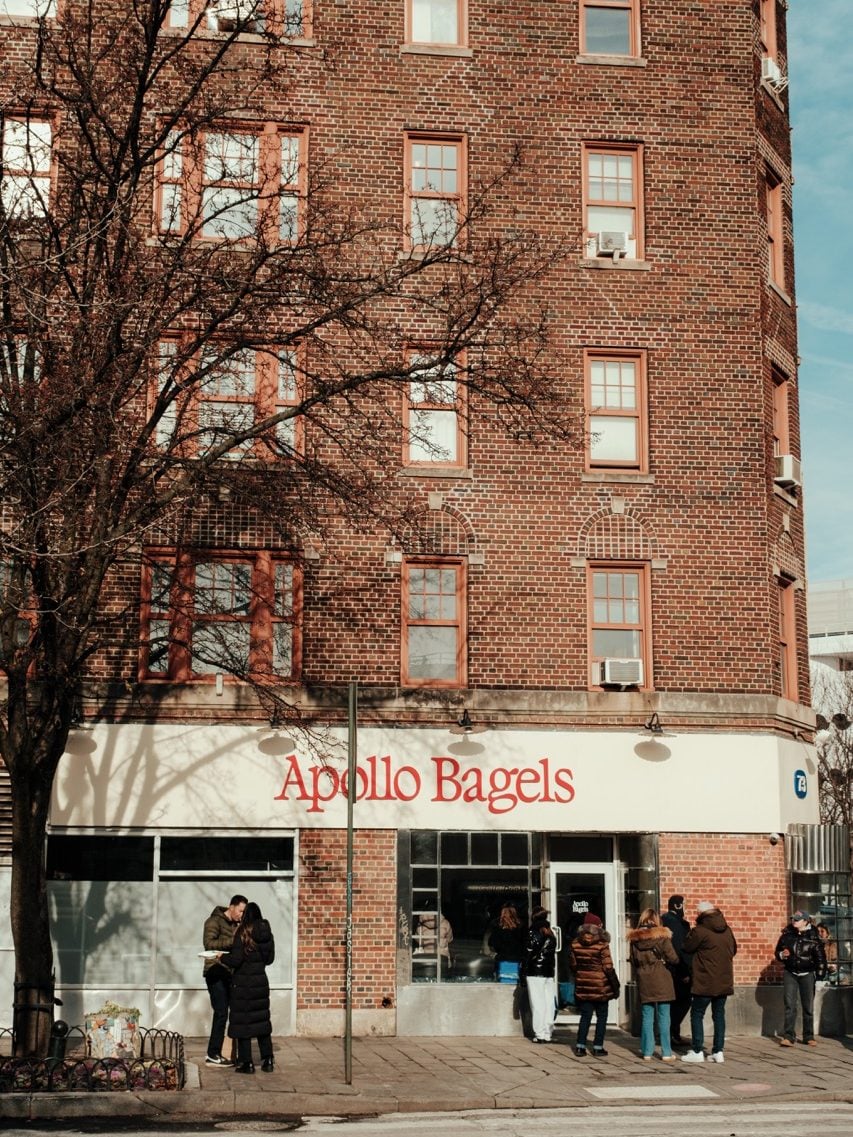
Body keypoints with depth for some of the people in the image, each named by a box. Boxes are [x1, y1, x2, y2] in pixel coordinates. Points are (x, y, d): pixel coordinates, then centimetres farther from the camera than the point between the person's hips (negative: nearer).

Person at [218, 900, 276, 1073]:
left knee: (242, 1021, 3)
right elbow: (270, 958, 10)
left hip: (243, 982, -6)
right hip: (261, 980, 6)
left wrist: (222, 957, 1)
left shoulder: (243, 934, -14)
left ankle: (246, 1063, 5)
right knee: (262, 1019, 14)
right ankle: (267, 1060, 16)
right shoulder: (267, 933, 3)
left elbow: (236, 960, -16)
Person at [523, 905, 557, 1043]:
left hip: (535, 972, -6)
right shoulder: (551, 933, 11)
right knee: (549, 1003, 6)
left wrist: (524, 971, -5)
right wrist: (551, 967, 16)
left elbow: (529, 954, -11)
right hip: (549, 973, 6)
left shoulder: (533, 933, -8)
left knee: (538, 1004, -4)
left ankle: (540, 1034, -5)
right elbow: (553, 953, 12)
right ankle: (548, 1033, 8)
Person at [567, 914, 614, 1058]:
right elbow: (608, 967, -12)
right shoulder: (602, 945, -13)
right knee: (601, 1016, 9)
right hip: (600, 986, -4)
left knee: (585, 1016, 12)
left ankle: (580, 1046, 6)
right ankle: (598, 1047, 8)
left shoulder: (575, 944, -1)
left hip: (583, 986, 4)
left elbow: (572, 965, 5)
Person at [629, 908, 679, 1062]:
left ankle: (647, 1052, 8)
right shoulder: (662, 936, -7)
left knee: (647, 1016, 8)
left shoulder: (634, 939, 3)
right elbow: (673, 958, -9)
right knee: (664, 1017, 2)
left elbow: (633, 961, 8)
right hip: (662, 981, -3)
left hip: (643, 981, 3)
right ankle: (666, 1052, 3)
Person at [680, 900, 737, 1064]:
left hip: (705, 982, -6)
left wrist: (691, 933, 11)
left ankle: (697, 1051, 2)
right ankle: (718, 1051, 9)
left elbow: (687, 948, -3)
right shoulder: (727, 930, 5)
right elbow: (733, 950, 17)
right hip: (724, 981, 6)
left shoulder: (699, 931, -15)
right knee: (719, 1015, 11)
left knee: (697, 1014, 4)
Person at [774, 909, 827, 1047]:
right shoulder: (787, 935, 0)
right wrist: (782, 955, -10)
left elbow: (820, 957, 0)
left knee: (808, 1007, 6)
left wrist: (820, 973, -4)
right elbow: (777, 952, 12)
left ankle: (809, 1036, 16)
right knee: (790, 1006, -5)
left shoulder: (813, 937, -6)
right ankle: (789, 1036, -6)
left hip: (807, 974, -1)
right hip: (790, 974, 1)